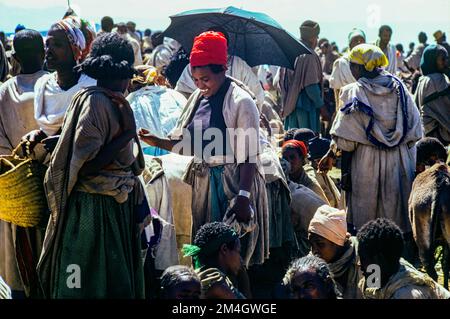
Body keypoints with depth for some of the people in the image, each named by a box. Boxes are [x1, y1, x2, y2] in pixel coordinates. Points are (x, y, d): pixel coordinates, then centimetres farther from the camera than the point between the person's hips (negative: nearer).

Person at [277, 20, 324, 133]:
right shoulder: (309, 56, -14)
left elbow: (278, 81, 14)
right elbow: (311, 86, -19)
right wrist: (321, 104, -7)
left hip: (290, 106, 8)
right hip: (305, 107, -8)